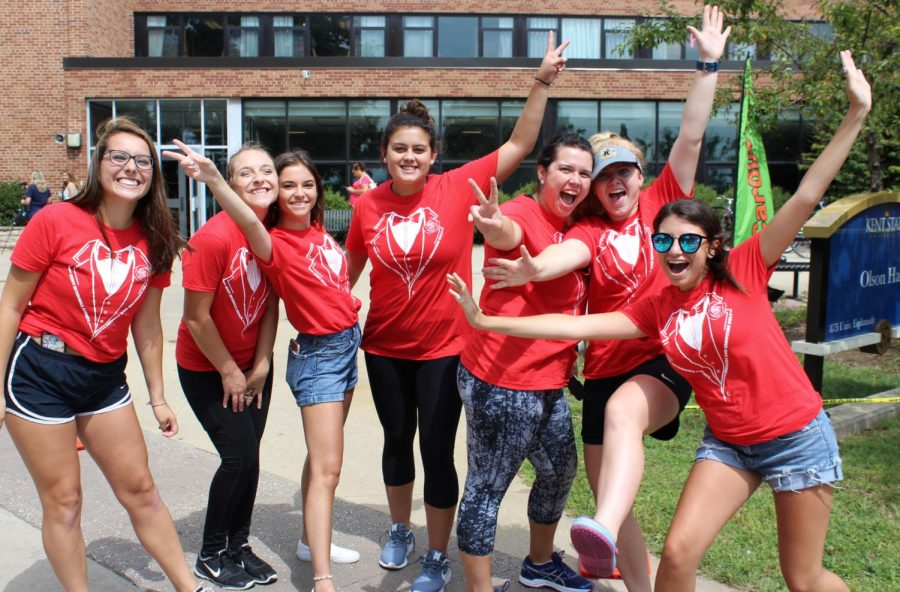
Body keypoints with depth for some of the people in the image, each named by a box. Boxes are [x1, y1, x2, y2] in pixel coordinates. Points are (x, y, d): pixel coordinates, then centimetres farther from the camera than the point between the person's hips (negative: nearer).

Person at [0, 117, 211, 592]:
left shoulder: (153, 243, -2)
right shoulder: (55, 222, -14)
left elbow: (147, 328, 6)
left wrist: (158, 398, 9)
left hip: (105, 376, 4)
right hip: (40, 373, -4)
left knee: (140, 490, 12)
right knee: (63, 501, 5)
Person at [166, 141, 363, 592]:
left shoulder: (318, 230, 3)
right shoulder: (276, 244, -18)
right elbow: (250, 222, -43)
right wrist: (213, 179, -59)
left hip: (349, 343, 8)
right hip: (317, 355, -8)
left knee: (324, 455, 19)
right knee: (326, 466, -11)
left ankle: (312, 540, 35)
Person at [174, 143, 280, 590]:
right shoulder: (213, 237, -25)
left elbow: (270, 303, -1)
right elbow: (196, 318, -21)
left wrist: (261, 365, -3)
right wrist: (229, 373, -12)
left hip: (252, 365, 5)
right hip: (206, 368, -5)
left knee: (248, 456, 7)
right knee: (240, 456, -6)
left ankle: (239, 545, 26)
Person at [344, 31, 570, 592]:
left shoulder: (458, 188, -12)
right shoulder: (368, 206, -6)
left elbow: (520, 145, -14)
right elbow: (350, 270, 8)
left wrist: (543, 82, -21)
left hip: (444, 347, -3)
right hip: (385, 348, 3)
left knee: (438, 452, 5)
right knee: (397, 441, 20)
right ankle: (400, 530, 45)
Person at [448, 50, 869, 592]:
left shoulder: (743, 271, -12)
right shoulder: (655, 310, -3)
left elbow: (806, 198, -19)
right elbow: (576, 326, -7)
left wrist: (856, 115, -24)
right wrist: (489, 322, -11)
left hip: (797, 435, -3)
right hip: (727, 442, 3)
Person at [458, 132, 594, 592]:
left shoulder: (572, 229, 10)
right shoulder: (522, 213, -15)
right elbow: (508, 234, -41)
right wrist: (493, 224, -63)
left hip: (548, 382, 10)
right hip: (502, 384, -10)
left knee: (561, 470, 23)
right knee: (488, 487, 1)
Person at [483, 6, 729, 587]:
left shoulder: (662, 203, 6)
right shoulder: (589, 229, 2)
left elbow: (691, 138, -3)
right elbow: (568, 253, -21)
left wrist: (710, 64, -7)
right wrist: (531, 269, -43)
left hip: (664, 361, -3)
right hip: (605, 368, 3)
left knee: (622, 412, -37)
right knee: (605, 487, 9)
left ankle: (604, 535, -54)